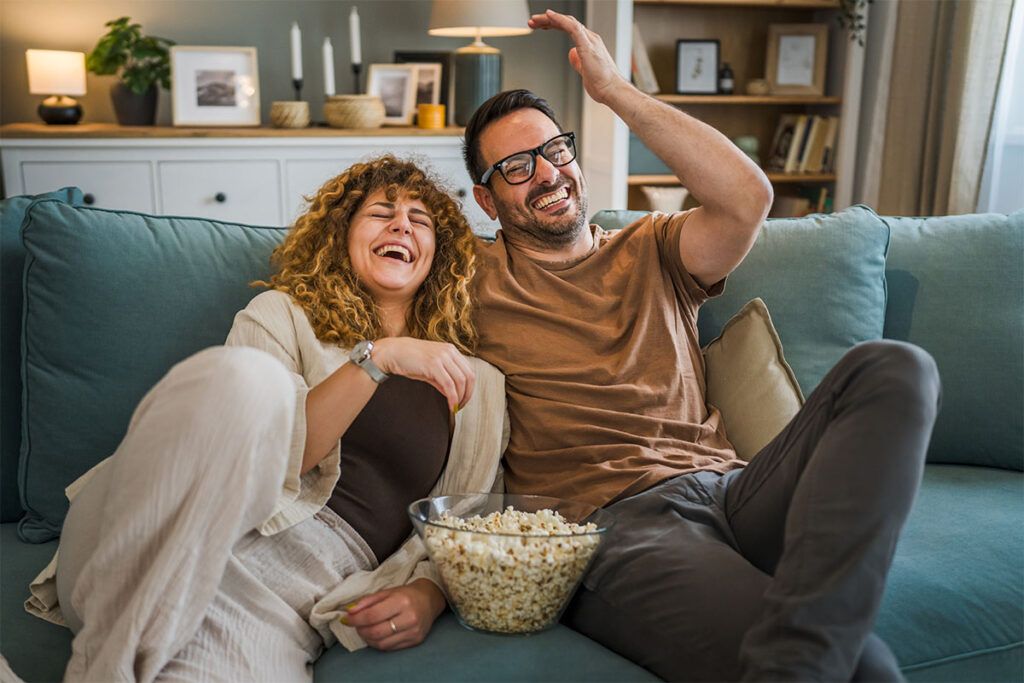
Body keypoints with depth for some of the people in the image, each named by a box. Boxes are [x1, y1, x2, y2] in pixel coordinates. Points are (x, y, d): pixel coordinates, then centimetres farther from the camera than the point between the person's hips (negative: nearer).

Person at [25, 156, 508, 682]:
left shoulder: (477, 385, 20)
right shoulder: (281, 314, 14)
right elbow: (265, 457, -2)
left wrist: (427, 594, -3)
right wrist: (378, 357, -12)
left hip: (289, 607, -1)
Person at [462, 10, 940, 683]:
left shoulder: (649, 250, 20)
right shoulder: (474, 279, 14)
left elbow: (747, 198, 0)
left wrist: (615, 89, 2)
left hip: (729, 492, 6)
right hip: (606, 524, -6)